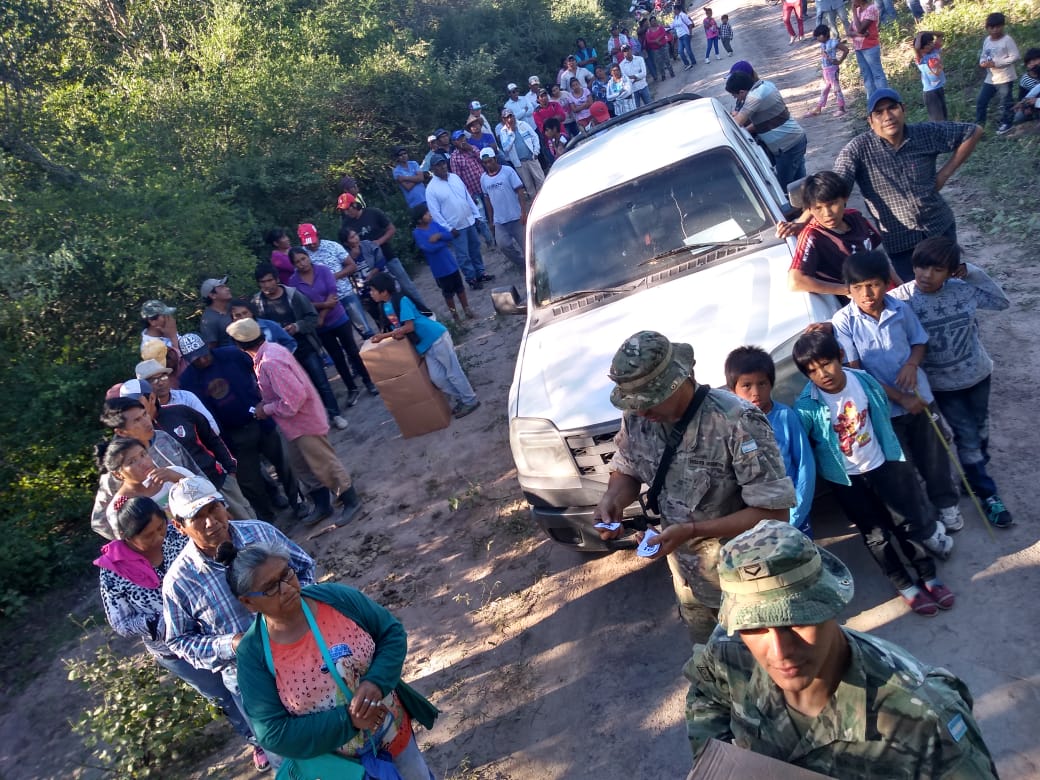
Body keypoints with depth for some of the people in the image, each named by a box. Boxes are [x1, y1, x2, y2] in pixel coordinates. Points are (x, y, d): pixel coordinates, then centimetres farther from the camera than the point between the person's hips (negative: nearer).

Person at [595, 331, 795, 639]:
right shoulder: (636, 416, -14)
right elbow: (627, 470, 4)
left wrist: (692, 530, -33)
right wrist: (612, 499, -19)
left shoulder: (737, 422, -32)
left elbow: (774, 512, -28)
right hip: (686, 571, 5)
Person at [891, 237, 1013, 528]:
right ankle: (987, 495, 27)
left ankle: (975, 476, 51)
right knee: (967, 437, 5)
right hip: (942, 384, -4)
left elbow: (1002, 302, 1)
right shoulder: (901, 299, -24)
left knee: (980, 428, 23)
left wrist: (974, 273, -12)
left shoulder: (965, 289, -14)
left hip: (977, 373, 4)